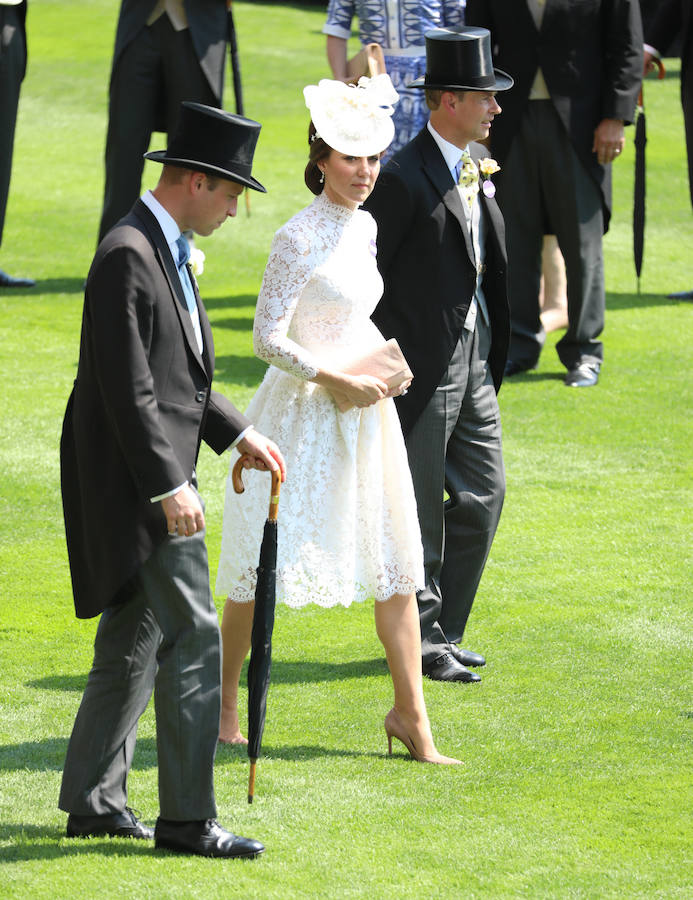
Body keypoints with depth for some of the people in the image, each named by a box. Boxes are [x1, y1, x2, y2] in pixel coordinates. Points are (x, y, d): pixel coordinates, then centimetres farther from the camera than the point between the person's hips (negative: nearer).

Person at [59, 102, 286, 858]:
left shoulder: (164, 250, 14)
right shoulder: (127, 256, -18)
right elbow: (129, 390, -22)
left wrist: (237, 434, 16)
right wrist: (169, 486, -23)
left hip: (153, 474, 11)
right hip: (136, 477, -11)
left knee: (135, 641, 14)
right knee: (192, 634, -9)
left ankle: (93, 801, 21)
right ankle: (187, 818, -5)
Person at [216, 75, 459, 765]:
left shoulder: (364, 227, 9)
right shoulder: (299, 238, -15)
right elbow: (269, 340, -17)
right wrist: (337, 382, -18)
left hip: (363, 411, 7)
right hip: (302, 414, -7)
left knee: (396, 563, 3)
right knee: (264, 563, 2)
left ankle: (409, 711, 9)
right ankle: (223, 701, 19)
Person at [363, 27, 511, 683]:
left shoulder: (480, 166, 10)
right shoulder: (404, 178, -16)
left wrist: (494, 349, 16)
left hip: (474, 358, 8)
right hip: (422, 364, -8)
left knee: (484, 493, 10)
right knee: (420, 509, 1)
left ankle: (442, 630, 21)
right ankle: (417, 641, 11)